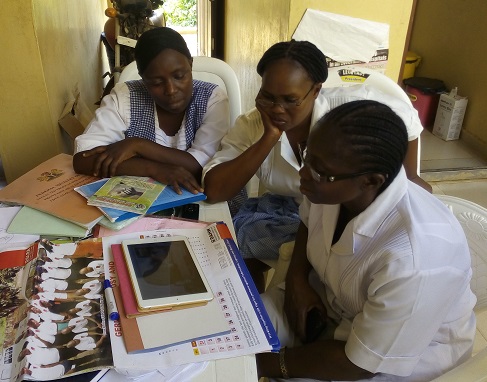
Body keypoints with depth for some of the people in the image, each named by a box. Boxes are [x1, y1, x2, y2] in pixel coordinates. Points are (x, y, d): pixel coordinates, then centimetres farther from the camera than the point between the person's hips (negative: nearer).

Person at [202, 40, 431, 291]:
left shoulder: (350, 104, -24)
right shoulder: (251, 126, -15)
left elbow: (407, 120, -5)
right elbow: (213, 191, -26)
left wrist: (409, 181, 2)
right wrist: (269, 137, -31)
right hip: (290, 211, 3)